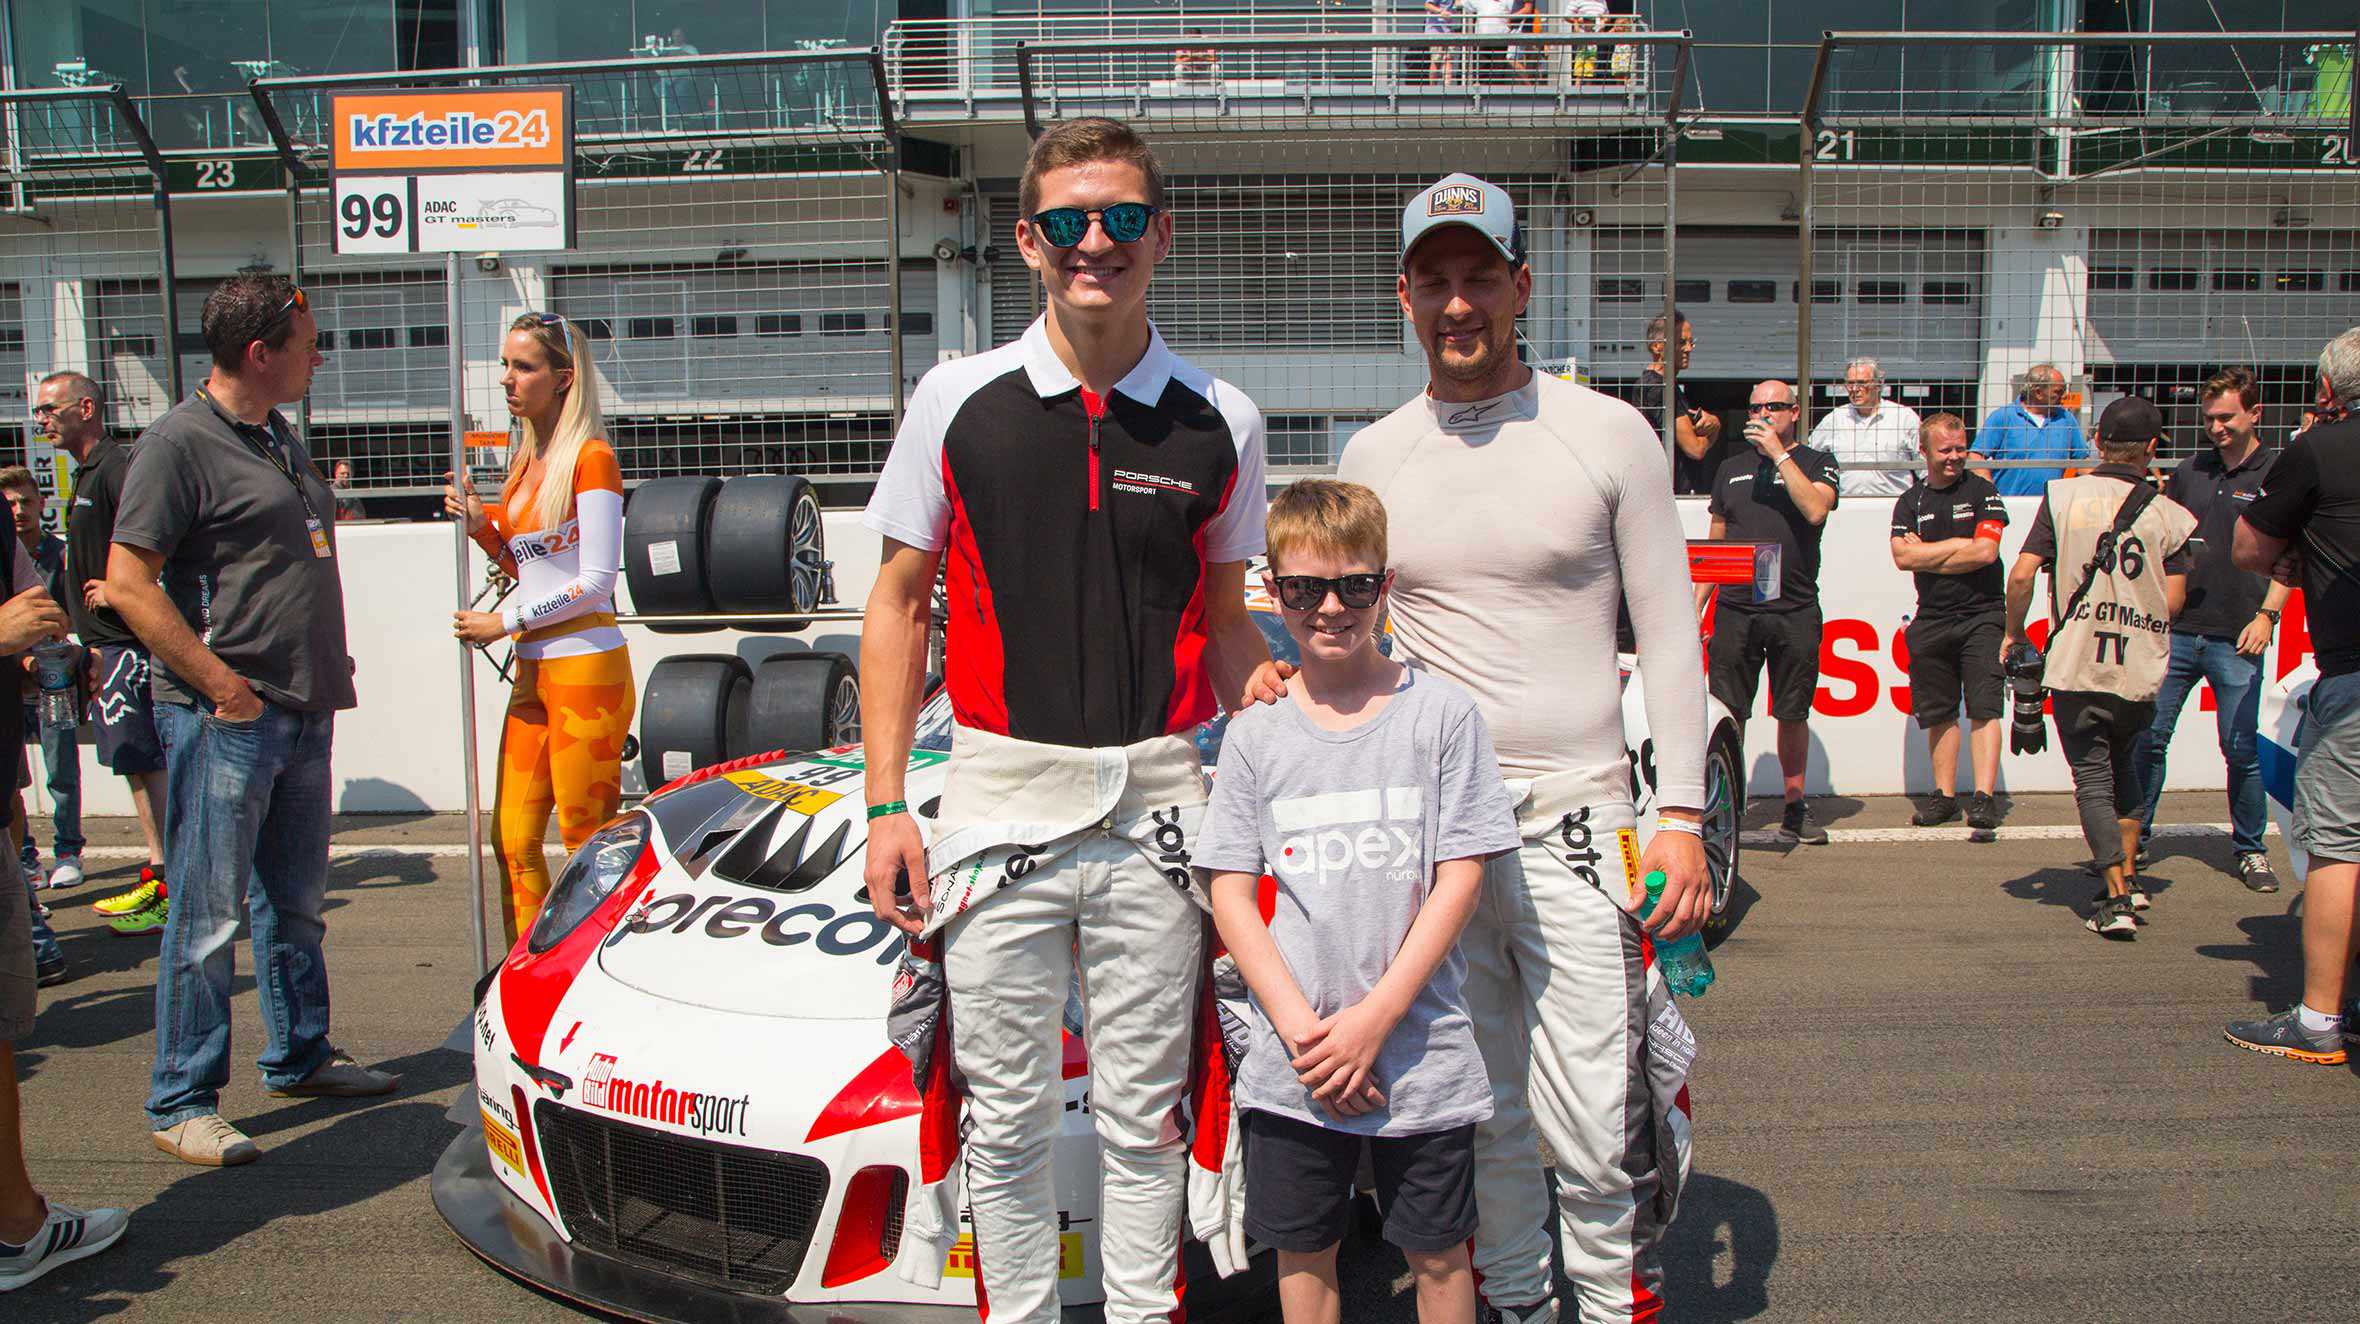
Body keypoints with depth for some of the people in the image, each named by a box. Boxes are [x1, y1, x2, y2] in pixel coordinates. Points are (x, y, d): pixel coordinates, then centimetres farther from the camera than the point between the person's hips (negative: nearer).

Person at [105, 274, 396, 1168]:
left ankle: (301, 1057, 30)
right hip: (223, 719, -8)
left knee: (295, 901, 17)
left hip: (302, 710, 8)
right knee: (208, 914, -3)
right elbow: (128, 580, -16)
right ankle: (182, 1104, 7)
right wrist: (221, 683, -20)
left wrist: (327, 672, 16)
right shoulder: (179, 442, -11)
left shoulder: (282, 441, 16)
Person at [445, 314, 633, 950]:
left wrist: (504, 622, -10)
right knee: (513, 838, 7)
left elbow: (595, 580, -13)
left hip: (586, 665, -8)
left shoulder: (591, 458, -9)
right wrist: (481, 526, 6)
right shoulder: (526, 460, 16)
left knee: (588, 843, -1)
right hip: (532, 668, 8)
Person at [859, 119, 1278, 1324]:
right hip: (999, 803, 0)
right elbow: (898, 604, 5)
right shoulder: (959, 401, 2)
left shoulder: (1218, 423, 4)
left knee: (1141, 1119, 11)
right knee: (1008, 1119, 9)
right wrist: (885, 805, -1)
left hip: (1157, 806, 1)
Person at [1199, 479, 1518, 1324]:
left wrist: (1375, 1019, -13)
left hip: (1421, 1056, -2)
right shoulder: (1254, 735, 3)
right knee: (1302, 1253, 13)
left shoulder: (1441, 714, -3)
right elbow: (1231, 892, 1)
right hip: (1290, 1063, 2)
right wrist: (1301, 1028, -11)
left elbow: (1461, 877, -6)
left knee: (1438, 1255, 10)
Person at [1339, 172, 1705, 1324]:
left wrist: (1681, 813, -4)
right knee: (1478, 1120, 11)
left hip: (1570, 823, -3)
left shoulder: (1609, 434, 2)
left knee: (1593, 1135, -6)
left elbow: (1668, 636, 2)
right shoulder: (1369, 459, 9)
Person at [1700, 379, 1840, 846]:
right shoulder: (1732, 469, 16)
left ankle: (1795, 808, 17)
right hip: (1735, 610, 2)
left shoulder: (1816, 463, 7)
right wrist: (1697, 605, 11)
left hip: (1795, 612, -2)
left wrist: (1779, 454, -12)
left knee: (1793, 714, 6)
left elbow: (1815, 510, -15)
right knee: (1727, 715, -3)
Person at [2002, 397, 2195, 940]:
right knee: (2123, 763, 24)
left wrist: (2014, 631, 6)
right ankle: (2129, 875, 25)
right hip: (2141, 671, 2)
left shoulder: (2063, 496, -3)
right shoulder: (2169, 514, 1)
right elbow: (2172, 600, -2)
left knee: (2093, 778, 4)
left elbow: (2022, 573, -9)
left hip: (2075, 667, -2)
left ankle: (2116, 899, -3)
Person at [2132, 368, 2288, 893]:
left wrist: (2266, 615, -10)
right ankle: (2132, 838, 15)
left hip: (2236, 637, -3)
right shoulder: (2188, 472, 12)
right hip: (2174, 629, 3)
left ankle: (2249, 849, 17)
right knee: (2147, 737, 3)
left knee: (2242, 750, 1)